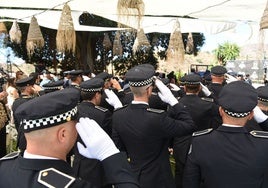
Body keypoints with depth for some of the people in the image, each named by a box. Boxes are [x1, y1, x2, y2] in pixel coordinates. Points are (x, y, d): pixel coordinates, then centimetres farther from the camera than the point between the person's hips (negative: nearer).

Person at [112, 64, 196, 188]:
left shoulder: (117, 115, -13)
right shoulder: (157, 118, -30)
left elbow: (118, 147, -1)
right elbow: (190, 126, -19)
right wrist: (173, 101, -19)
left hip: (133, 175, 5)